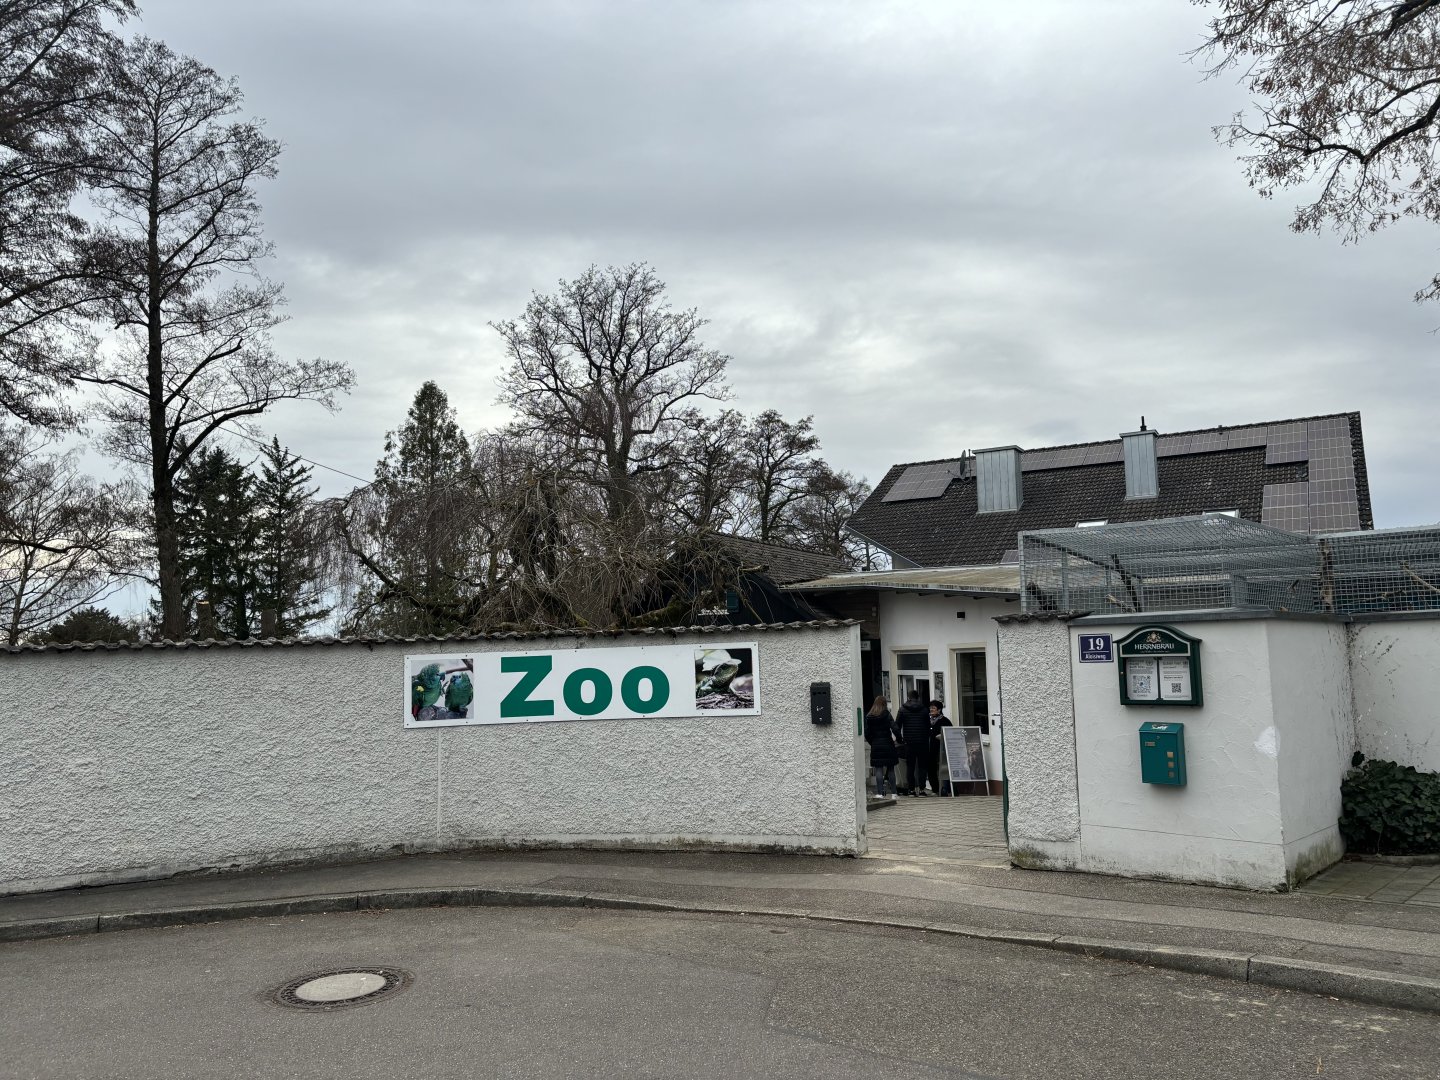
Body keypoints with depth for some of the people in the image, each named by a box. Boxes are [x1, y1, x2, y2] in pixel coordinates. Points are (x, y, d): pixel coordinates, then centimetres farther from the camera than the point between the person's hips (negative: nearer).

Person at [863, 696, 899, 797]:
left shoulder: (868, 717, 3)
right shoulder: (887, 715, -4)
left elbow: (866, 733, 1)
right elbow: (894, 729, -12)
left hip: (875, 746, 1)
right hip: (887, 745, -1)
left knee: (878, 770, 1)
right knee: (891, 769, 9)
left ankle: (879, 792, -7)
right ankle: (893, 792, 11)